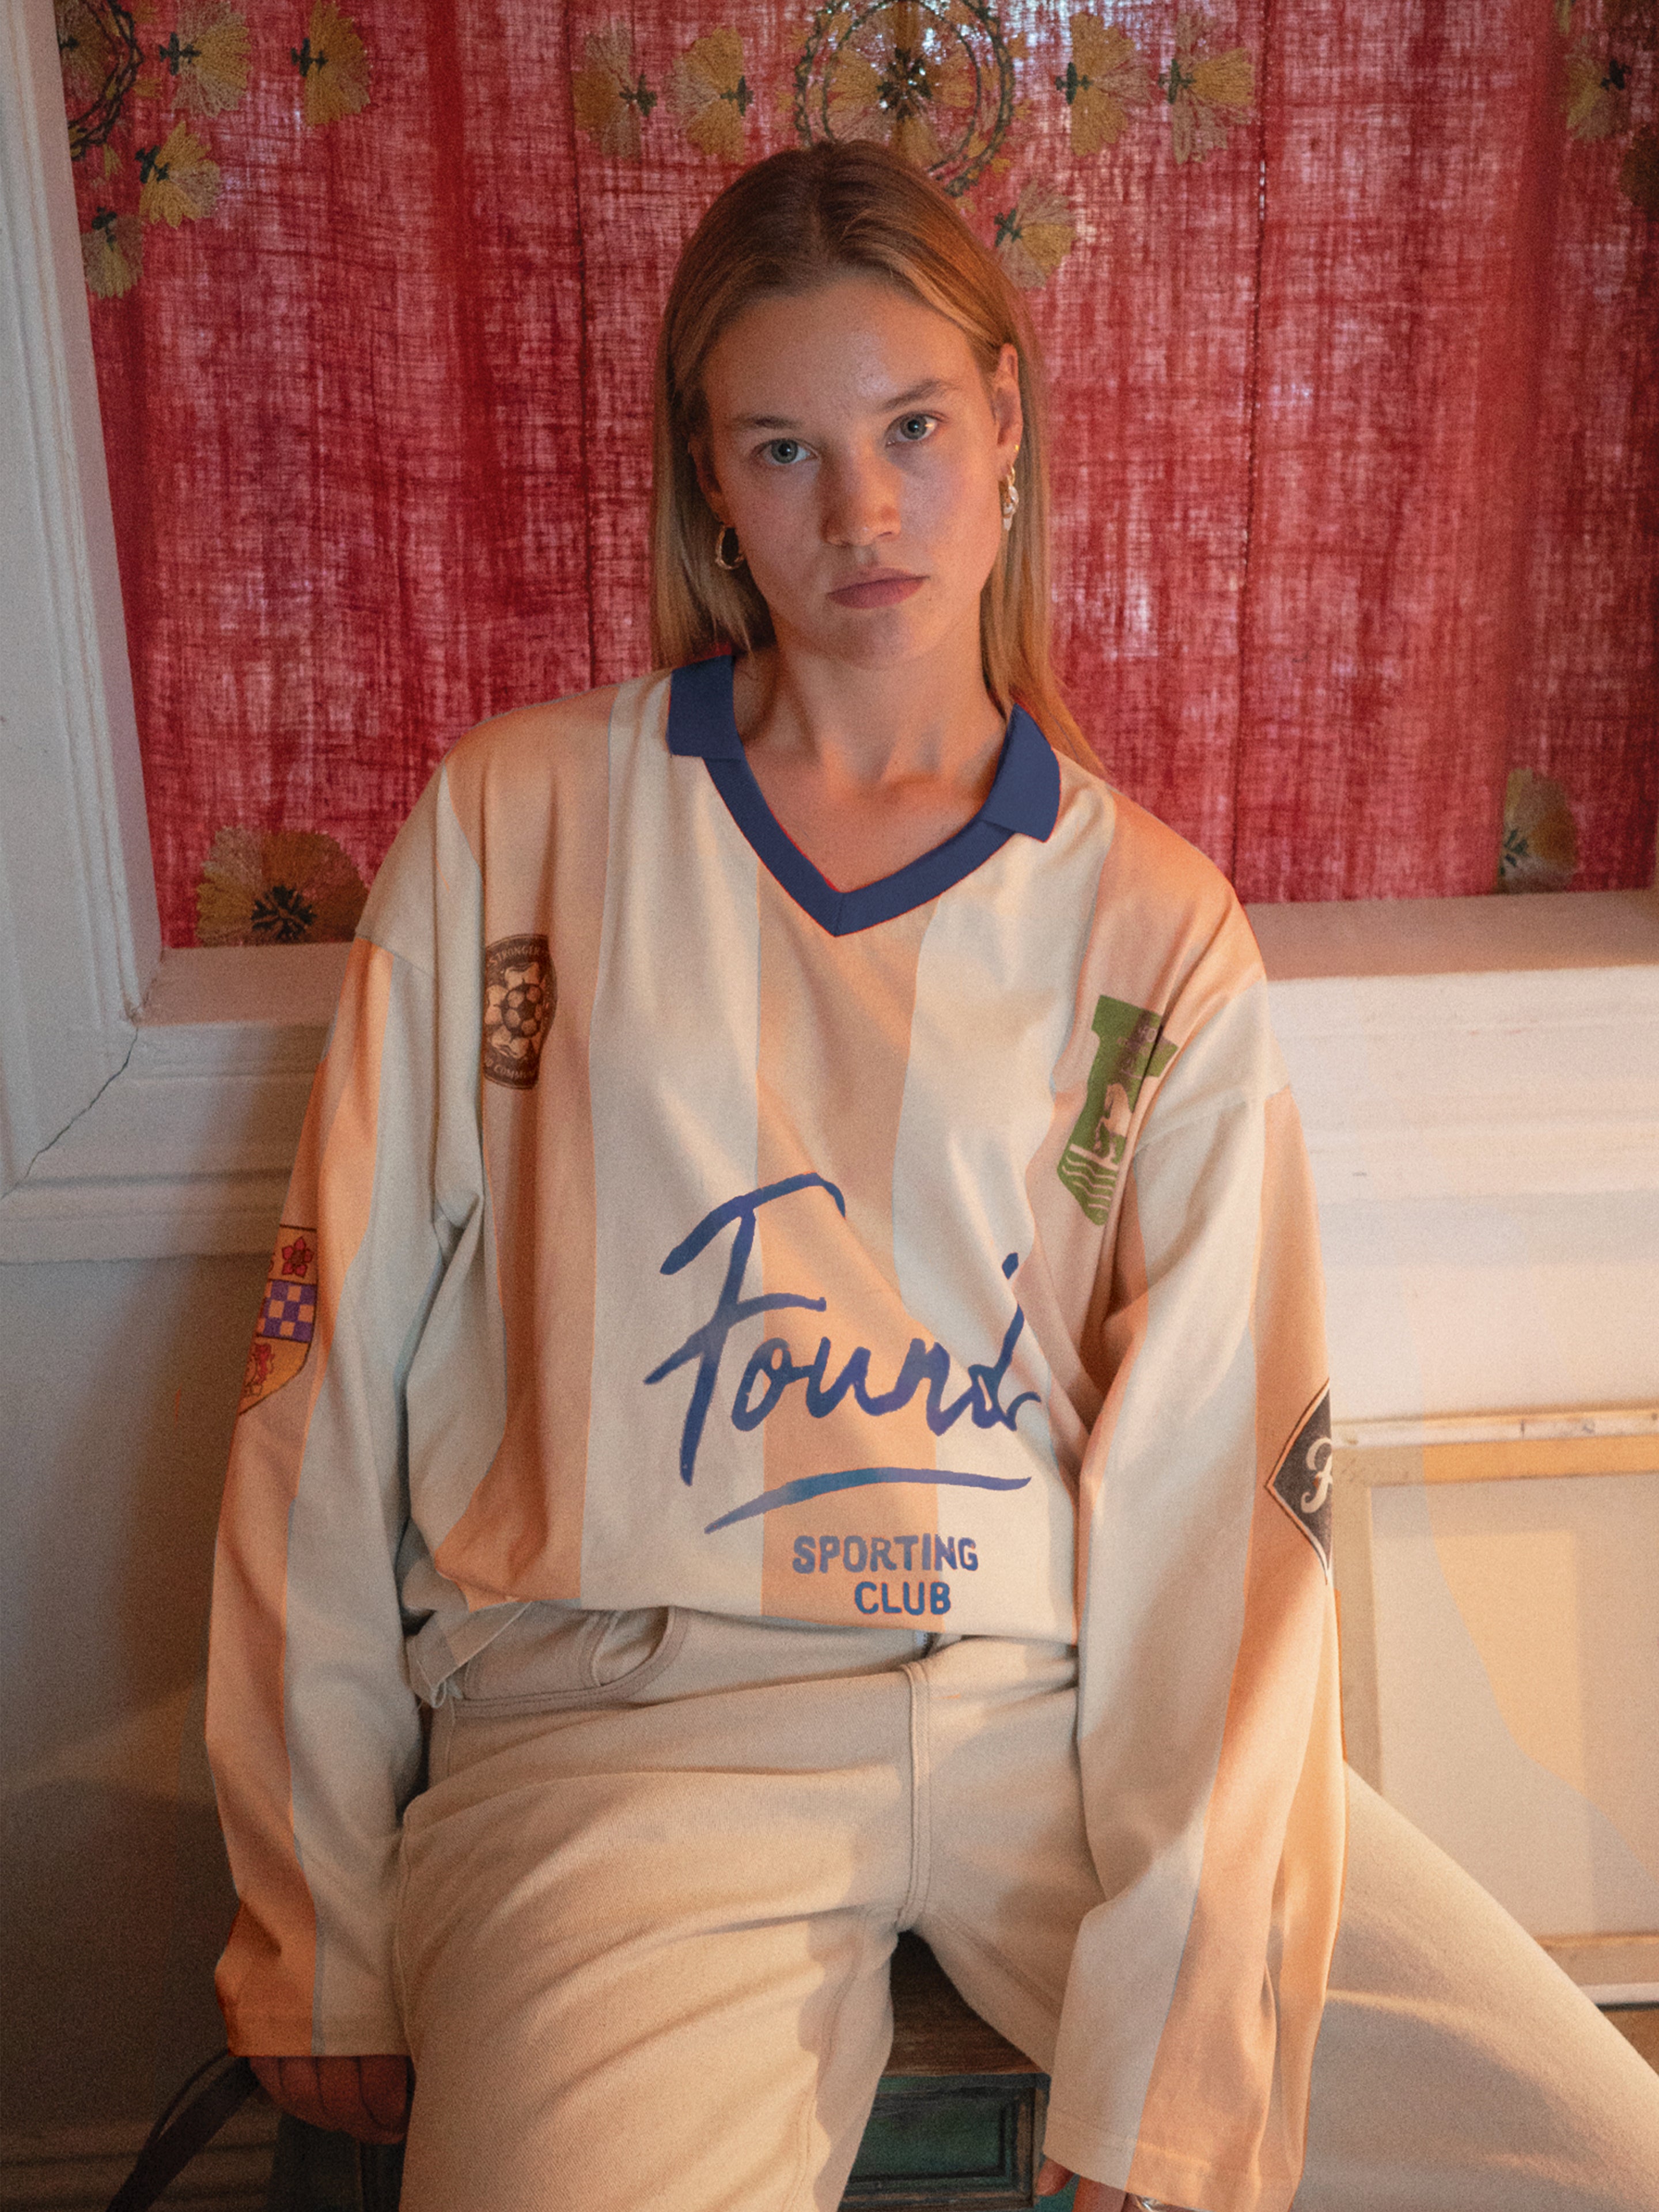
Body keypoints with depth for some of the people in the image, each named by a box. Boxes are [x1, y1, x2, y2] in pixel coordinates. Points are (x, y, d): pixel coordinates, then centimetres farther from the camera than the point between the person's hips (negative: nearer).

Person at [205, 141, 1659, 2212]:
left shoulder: (1159, 929, 5)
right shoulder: (519, 817, 5)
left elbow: (1218, 1496, -2)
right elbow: (332, 1362, 5)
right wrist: (316, 1945, 5)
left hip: (1058, 1704, 2)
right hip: (625, 1725, -1)